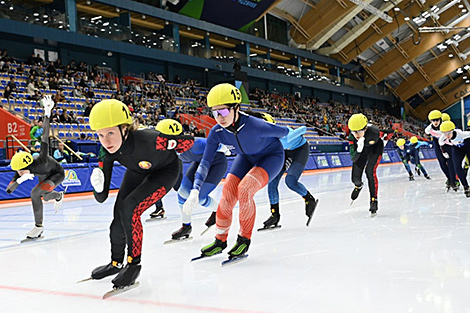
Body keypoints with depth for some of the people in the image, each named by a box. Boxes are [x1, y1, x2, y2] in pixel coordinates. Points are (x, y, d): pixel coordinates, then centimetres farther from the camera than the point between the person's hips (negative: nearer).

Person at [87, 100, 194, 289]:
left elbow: (188, 141, -26)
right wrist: (98, 186, -41)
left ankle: (134, 264, -3)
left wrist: (167, 153, -9)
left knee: (129, 209, -22)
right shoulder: (107, 152, -25)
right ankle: (116, 263, 33)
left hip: (165, 170, -5)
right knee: (119, 217, 7)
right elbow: (102, 197, -19)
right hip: (138, 170, 6)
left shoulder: (149, 140, -43)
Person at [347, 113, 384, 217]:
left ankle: (374, 200, -12)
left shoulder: (374, 132, -38)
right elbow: (353, 158, -30)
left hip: (375, 147, -2)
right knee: (355, 178, -2)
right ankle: (358, 185, 39)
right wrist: (359, 149, -46)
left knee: (370, 171, -24)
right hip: (362, 149, 3)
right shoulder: (352, 137, -31)